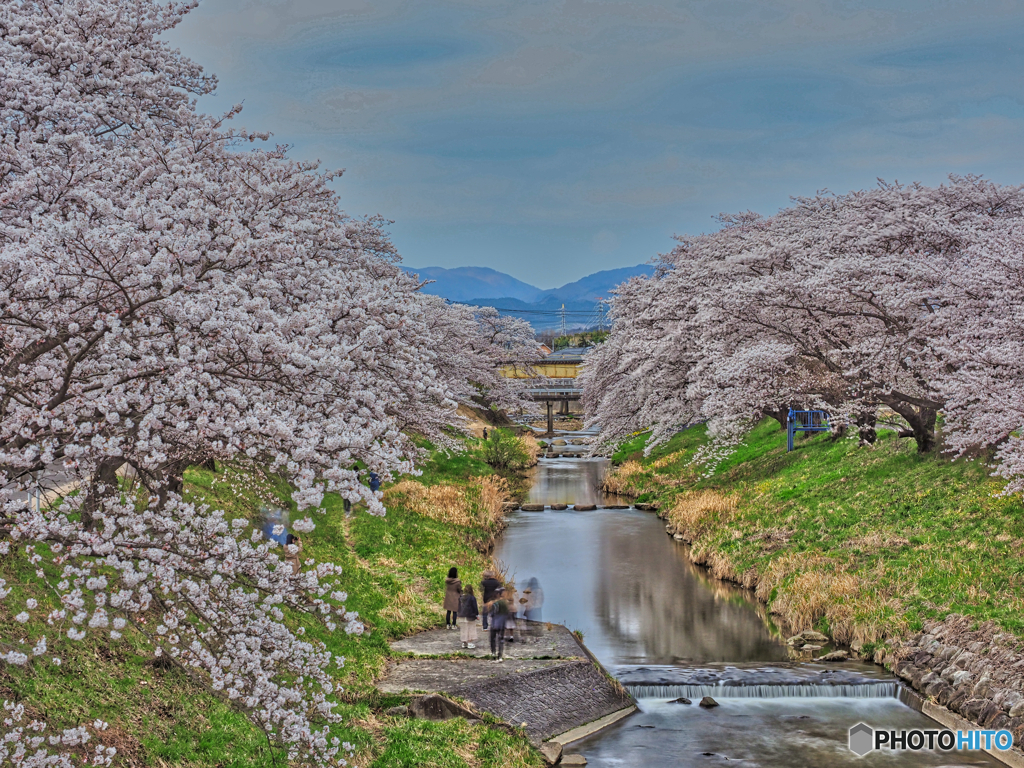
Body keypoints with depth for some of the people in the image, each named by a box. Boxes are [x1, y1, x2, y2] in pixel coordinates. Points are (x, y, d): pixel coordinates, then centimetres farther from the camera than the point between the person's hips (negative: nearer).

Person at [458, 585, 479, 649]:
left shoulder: (461, 598, 4)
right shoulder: (472, 598, -14)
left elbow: (459, 606, 12)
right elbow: (475, 607, -9)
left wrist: (460, 613, 22)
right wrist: (477, 614, 1)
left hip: (462, 616, 5)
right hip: (470, 616, -5)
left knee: (464, 629, 12)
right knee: (471, 628, 3)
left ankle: (464, 643, 15)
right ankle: (469, 642, 2)